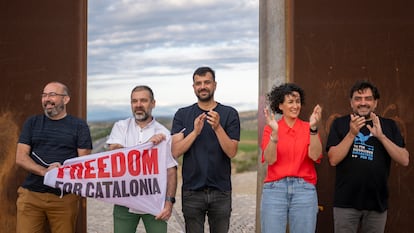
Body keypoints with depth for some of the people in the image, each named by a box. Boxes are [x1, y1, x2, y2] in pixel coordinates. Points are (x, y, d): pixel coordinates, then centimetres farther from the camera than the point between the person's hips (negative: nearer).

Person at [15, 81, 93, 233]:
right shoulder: (32, 123, 12)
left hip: (65, 197, -1)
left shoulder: (79, 126, 6)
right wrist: (44, 171, -14)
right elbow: (20, 158, 4)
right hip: (31, 194, 1)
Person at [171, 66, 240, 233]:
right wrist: (195, 131, -18)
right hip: (192, 191, 1)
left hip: (221, 190, 0)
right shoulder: (182, 115, 6)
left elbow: (232, 152, -6)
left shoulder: (229, 114, 2)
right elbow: (175, 152, -4)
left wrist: (217, 127, -20)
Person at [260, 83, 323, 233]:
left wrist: (313, 128, -18)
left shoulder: (308, 128, 8)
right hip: (275, 188, -1)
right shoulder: (270, 129, 6)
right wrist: (274, 133, -18)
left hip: (304, 189, 1)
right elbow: (269, 159, -6)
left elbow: (315, 156, -7)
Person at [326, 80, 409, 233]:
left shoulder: (389, 126, 6)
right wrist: (352, 134, -17)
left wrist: (381, 136, -15)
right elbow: (333, 160, -7)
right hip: (346, 202, -1)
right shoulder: (340, 124, 2)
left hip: (377, 202, 2)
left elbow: (404, 160, -3)